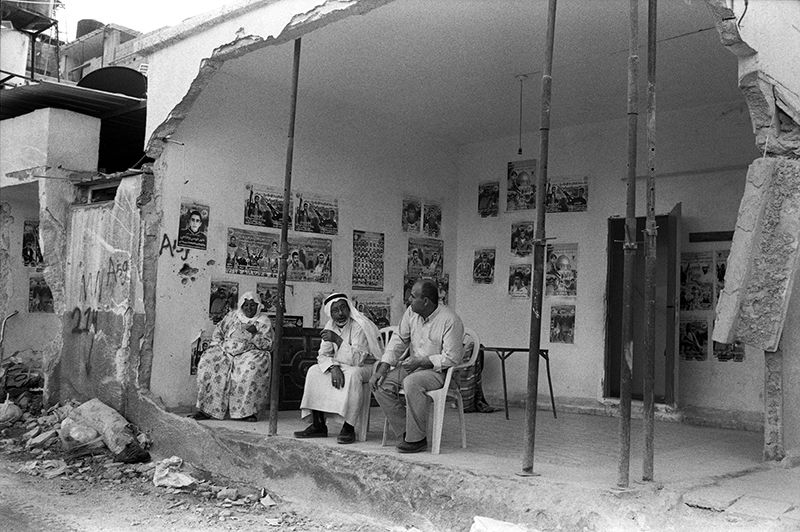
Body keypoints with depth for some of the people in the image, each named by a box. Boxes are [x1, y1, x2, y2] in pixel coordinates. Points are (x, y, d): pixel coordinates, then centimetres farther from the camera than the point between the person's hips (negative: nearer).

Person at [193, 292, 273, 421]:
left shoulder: (264, 321, 6)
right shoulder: (232, 316, 16)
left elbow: (268, 345, -1)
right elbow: (219, 330, 23)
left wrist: (255, 333, -16)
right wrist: (216, 345, 5)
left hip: (250, 353, -3)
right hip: (226, 351, 3)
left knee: (251, 369, -37)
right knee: (206, 364, -22)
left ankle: (248, 411, -30)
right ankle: (207, 409, -18)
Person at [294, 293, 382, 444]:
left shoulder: (360, 326, -21)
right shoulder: (330, 326, 1)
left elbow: (357, 359, -30)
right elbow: (322, 355, -2)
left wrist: (337, 339, -36)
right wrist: (333, 368, -23)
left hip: (365, 367, -7)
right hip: (342, 366, 7)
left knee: (352, 374, -38)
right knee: (314, 371, -9)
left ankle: (349, 428, -30)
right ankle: (318, 425, -9)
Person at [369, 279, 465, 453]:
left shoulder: (450, 321, -20)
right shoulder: (411, 312, 1)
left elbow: (451, 358, -19)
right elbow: (399, 340, 6)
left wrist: (421, 362, -22)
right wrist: (382, 367, -5)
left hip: (439, 371, -7)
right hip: (413, 365, 7)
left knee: (412, 383, -36)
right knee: (381, 384, -12)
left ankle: (417, 439, -23)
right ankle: (406, 432, -7)